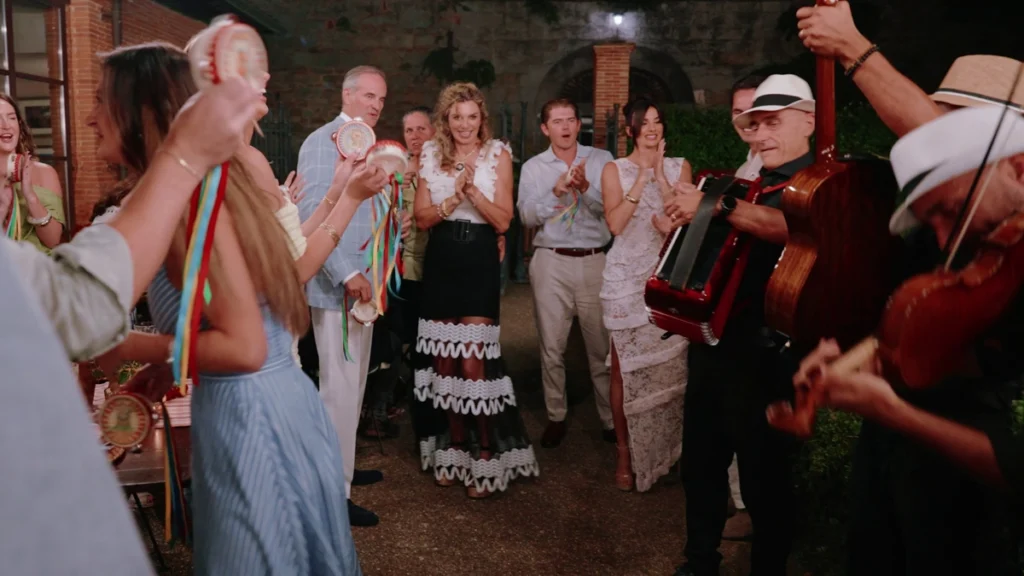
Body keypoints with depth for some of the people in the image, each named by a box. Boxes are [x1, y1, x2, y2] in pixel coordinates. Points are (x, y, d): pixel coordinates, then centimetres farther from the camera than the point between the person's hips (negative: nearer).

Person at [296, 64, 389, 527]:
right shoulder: (323, 142, -12)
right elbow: (311, 216, -20)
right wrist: (347, 274, -25)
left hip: (361, 283, 10)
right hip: (337, 285, -10)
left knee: (353, 384, 18)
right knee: (340, 388, -5)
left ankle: (342, 468, 32)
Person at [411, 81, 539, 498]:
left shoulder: (497, 154, -2)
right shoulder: (430, 154, 6)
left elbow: (503, 220, -6)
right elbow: (422, 217, 3)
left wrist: (472, 190, -19)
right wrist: (453, 198, -13)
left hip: (479, 262, -3)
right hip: (440, 261, 4)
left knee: (472, 361, -8)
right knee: (442, 360, 7)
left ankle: (486, 456, 6)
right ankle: (453, 449, 22)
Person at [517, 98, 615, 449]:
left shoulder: (601, 160, 4)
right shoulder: (533, 167, 6)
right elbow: (527, 216, -5)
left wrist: (586, 188, -21)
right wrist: (556, 191, -18)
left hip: (595, 261, -1)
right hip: (551, 263, 1)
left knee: (602, 345, 4)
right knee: (552, 346, 7)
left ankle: (611, 418, 16)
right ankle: (556, 417, 20)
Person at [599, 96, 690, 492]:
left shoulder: (679, 167, 10)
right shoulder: (614, 170, 4)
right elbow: (615, 224, -9)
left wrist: (660, 175, -6)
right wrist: (642, 178, -10)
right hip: (627, 277, -2)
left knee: (670, 365, 3)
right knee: (625, 367, -1)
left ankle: (669, 448, 19)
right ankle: (626, 453, 11)